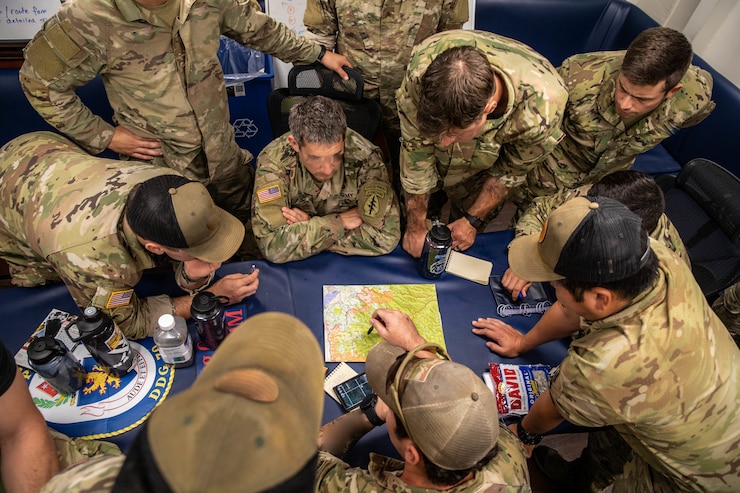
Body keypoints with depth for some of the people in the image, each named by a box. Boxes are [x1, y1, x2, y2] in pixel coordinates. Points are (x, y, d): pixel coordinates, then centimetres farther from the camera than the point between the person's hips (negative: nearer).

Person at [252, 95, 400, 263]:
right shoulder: (273, 161, -21)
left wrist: (310, 227, -22)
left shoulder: (364, 157, -21)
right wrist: (338, 222, -22)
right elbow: (272, 245, -25)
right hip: (295, 268, 0)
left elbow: (386, 236, -22)